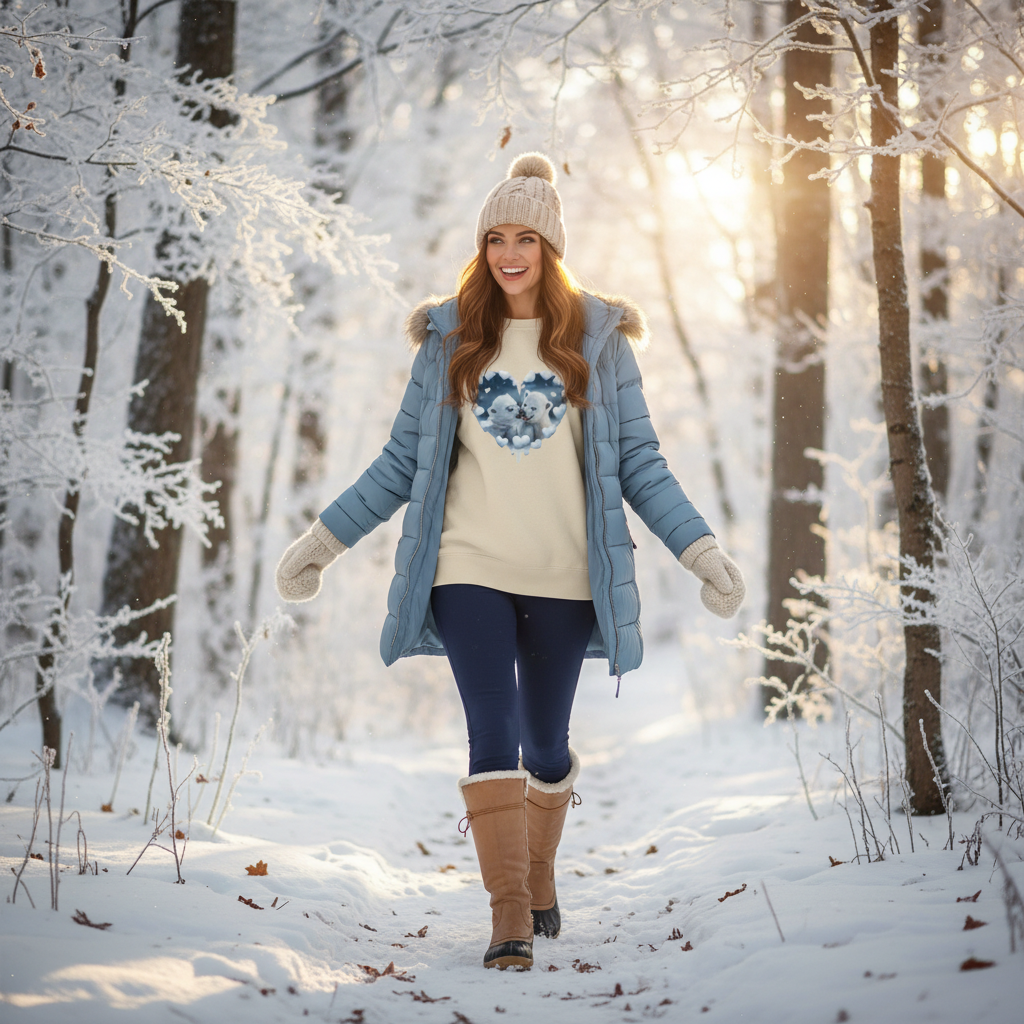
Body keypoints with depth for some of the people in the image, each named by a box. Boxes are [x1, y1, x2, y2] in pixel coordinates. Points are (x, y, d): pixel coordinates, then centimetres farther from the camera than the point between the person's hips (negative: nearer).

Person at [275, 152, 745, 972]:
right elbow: (404, 463, 11)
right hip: (469, 571, 0)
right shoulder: (450, 340, 7)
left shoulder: (599, 340, 4)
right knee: (494, 738, -11)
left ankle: (538, 878, 33)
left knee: (546, 746, 10)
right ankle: (510, 913, -7)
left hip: (563, 576, 0)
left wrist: (701, 551, -5)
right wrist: (324, 542, 9)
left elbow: (639, 465, 4)